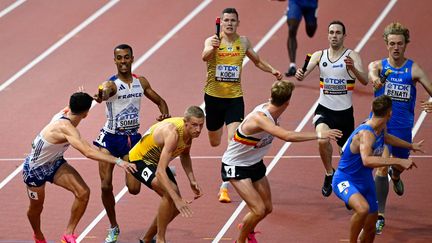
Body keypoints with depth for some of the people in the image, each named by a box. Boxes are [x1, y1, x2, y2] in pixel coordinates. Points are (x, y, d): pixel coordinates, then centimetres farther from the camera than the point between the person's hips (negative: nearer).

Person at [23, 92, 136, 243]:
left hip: (54, 163, 8)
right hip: (35, 169, -8)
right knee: (36, 208, 15)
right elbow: (88, 152, -48)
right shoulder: (66, 128, -37)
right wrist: (118, 161, -50)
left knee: (83, 193, -14)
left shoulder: (64, 113, -11)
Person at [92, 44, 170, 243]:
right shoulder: (111, 84, -12)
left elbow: (160, 101, 14)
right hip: (110, 139, -2)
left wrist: (165, 115, -8)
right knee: (106, 185, -4)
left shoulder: (141, 82, 2)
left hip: (132, 138, 2)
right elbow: (105, 92, -37)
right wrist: (101, 96, -62)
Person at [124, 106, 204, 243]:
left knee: (177, 207, 5)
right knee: (170, 193, -30)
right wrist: (177, 199, -50)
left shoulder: (190, 130, -12)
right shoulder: (172, 133, -38)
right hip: (139, 159, -8)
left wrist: (192, 180, -1)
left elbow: (184, 154, 11)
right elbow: (160, 172, -45)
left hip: (157, 161, 8)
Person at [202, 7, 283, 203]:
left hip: (235, 98, 1)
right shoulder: (212, 41, -9)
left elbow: (257, 61, 20)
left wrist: (271, 70, 2)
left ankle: (225, 187, -15)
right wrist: (213, 48, -54)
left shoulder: (243, 42, 1)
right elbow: (205, 56, -32)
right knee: (214, 143, 14)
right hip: (213, 97, -1)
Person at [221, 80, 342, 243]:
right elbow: (286, 136, -49)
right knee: (258, 210, -17)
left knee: (267, 208, 13)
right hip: (235, 167, -9)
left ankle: (247, 229, 43)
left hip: (255, 164, 9)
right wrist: (319, 135, -47)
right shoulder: (259, 118, -36)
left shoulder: (270, 111, -9)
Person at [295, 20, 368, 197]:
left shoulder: (352, 56, -9)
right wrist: (299, 74, -36)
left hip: (344, 112, 0)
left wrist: (353, 68, -42)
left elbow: (364, 81, -22)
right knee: (323, 140, -27)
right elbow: (304, 72, -11)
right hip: (324, 109, 0)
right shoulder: (319, 55, 1)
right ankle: (329, 174, -3)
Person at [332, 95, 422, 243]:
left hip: (365, 181, 9)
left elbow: (385, 137, 28)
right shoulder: (366, 133, -30)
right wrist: (398, 161, -48)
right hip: (345, 180, -9)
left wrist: (411, 146, 42)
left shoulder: (380, 129, 0)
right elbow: (367, 160, -48)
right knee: (363, 209, -39)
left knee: (370, 229, 12)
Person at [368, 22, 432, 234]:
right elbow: (372, 71, -30)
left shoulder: (413, 70, -4)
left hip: (403, 127, 2)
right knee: (381, 167, -14)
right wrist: (375, 78, -56)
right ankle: (379, 217, -9)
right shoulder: (379, 65, -5)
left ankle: (395, 176, 62)